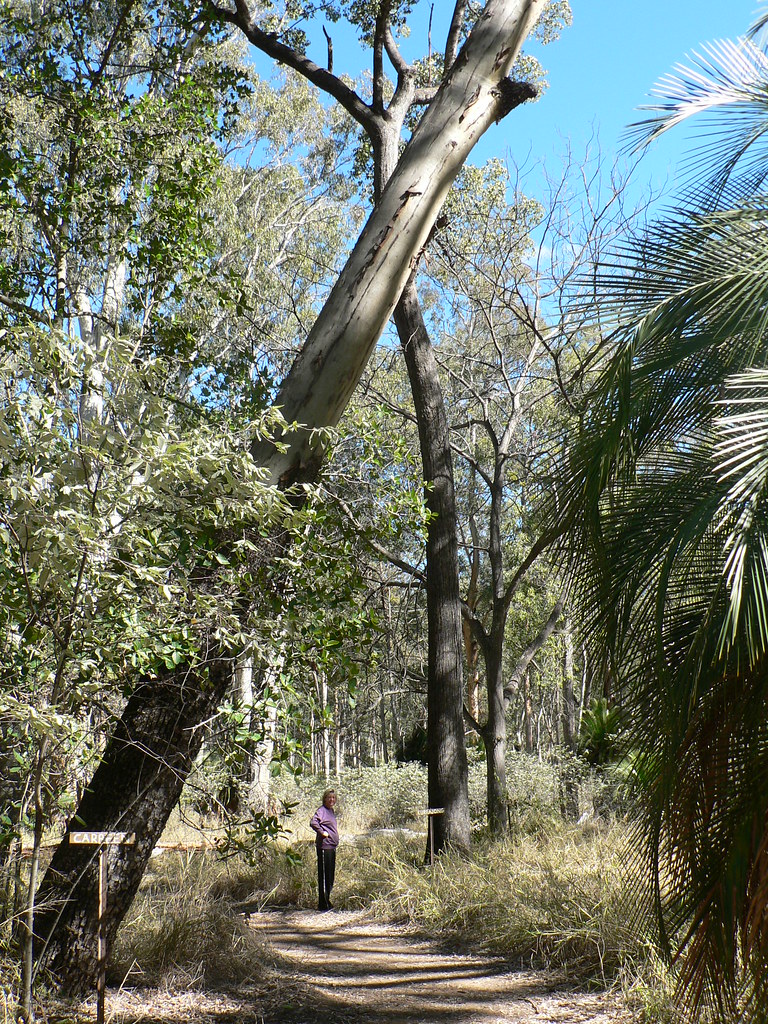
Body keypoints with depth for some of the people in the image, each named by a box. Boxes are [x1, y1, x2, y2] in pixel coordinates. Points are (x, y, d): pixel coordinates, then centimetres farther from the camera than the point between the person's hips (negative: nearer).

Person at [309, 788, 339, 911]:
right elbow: (313, 823, -28)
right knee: (324, 876, -5)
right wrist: (322, 833, -19)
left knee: (330, 876, 15)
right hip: (324, 847, -10)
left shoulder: (331, 810, 16)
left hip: (331, 847, 10)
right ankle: (323, 904, 0)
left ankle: (326, 902, 24)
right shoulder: (322, 810, -13)